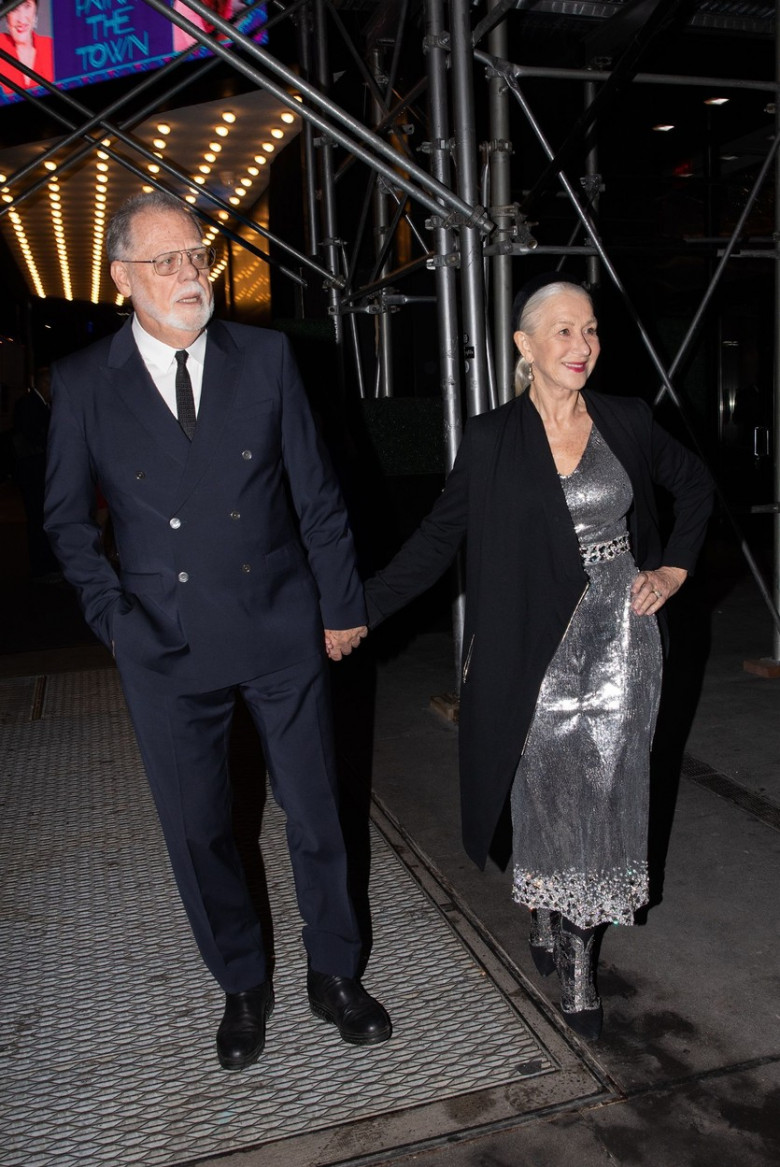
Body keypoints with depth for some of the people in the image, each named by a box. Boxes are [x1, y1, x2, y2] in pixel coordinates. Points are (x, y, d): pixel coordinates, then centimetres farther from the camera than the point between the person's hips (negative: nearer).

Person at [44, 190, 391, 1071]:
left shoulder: (265, 357, 0)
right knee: (197, 830, 12)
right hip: (166, 649, 0)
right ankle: (241, 986, 37)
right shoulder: (82, 382, -1)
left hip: (282, 632, 1)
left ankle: (334, 974, 36)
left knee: (314, 812, 12)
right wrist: (114, 618, -3)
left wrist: (341, 604, 2)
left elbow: (315, 492, 2)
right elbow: (66, 519, 7)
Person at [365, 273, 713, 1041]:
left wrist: (673, 570, 7)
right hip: (540, 650, -2)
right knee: (549, 795, 4)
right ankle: (573, 966, 24)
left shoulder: (627, 423, 2)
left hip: (621, 639, 2)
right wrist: (358, 610, -10)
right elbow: (438, 538, -3)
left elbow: (694, 485, 18)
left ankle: (575, 940, 25)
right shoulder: (492, 440, -4)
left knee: (605, 792, 6)